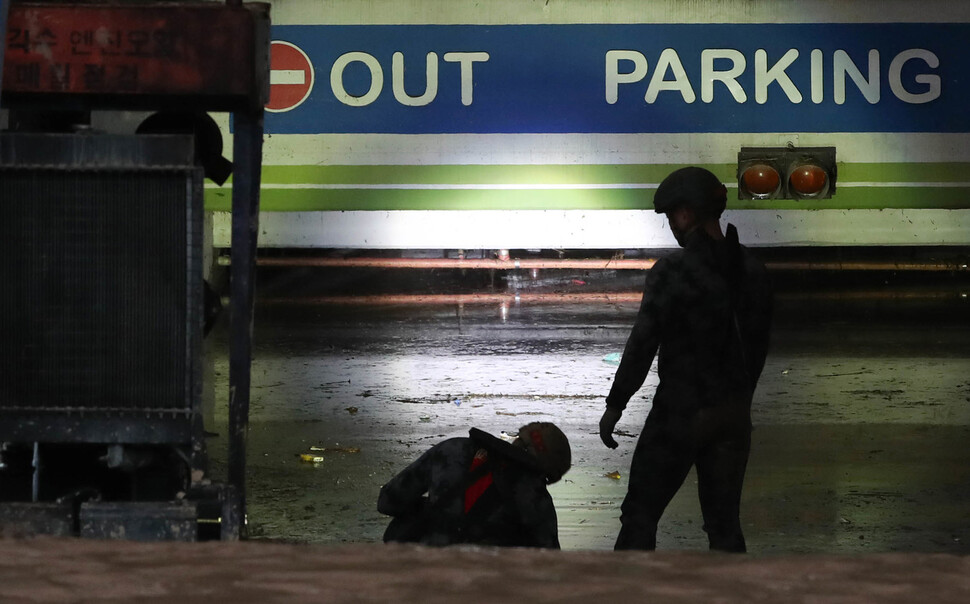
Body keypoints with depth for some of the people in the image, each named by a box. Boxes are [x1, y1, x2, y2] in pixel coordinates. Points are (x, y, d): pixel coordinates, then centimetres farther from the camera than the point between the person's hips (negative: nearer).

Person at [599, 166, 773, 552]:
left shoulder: (672, 271, -16)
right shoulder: (751, 269, 4)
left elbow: (642, 346, -16)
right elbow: (758, 346, 12)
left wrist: (614, 406, -7)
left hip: (680, 414, -6)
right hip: (734, 413, 6)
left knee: (640, 516, 2)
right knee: (724, 522, 11)